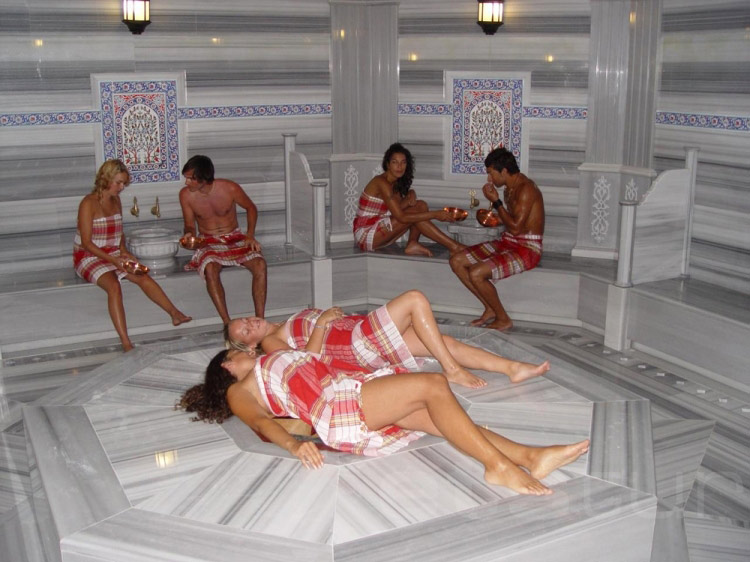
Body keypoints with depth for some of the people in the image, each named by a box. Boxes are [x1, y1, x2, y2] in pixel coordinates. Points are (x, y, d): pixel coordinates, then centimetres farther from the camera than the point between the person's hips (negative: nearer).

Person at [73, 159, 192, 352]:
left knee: (143, 277, -18)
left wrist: (123, 250, 0)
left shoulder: (116, 201, 9)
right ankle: (126, 343, -40)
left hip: (114, 254, 7)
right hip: (89, 257, -7)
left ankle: (175, 313, -15)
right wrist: (113, 259, -24)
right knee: (114, 286, -33)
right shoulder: (88, 204, -14)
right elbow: (86, 243, -17)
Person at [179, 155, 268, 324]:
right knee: (210, 268, -36)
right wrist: (189, 235, -19)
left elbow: (251, 208, 6)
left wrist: (250, 235, -6)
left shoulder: (229, 188, -12)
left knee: (260, 264, -30)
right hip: (209, 243, 0)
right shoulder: (186, 195, -7)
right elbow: (190, 225, 5)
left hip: (236, 239, 0)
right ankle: (227, 323, -34)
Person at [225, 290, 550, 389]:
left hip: (361, 330, 9)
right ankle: (452, 370, -17)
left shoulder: (286, 327, 27)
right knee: (415, 299, -19)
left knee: (445, 342, -4)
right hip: (360, 344, -9)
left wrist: (331, 315, 6)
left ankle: (513, 368, -4)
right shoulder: (271, 343, 1)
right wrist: (321, 323, -12)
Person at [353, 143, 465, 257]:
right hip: (365, 235, -8)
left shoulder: (396, 183, 9)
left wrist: (410, 196, -18)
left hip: (378, 232, 8)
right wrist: (435, 215, -25)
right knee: (414, 214, -20)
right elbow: (401, 217, -26)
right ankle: (454, 247, -18)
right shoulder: (382, 182, -21)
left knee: (421, 206, -2)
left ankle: (412, 244, -15)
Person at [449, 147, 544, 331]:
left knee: (476, 273, -27)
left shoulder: (525, 189, -18)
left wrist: (496, 201, -16)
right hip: (507, 243, 10)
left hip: (527, 249, -10)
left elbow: (515, 227, -23)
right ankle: (490, 309, 7)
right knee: (456, 261, 1)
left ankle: (503, 319, -6)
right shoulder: (511, 187, 12)